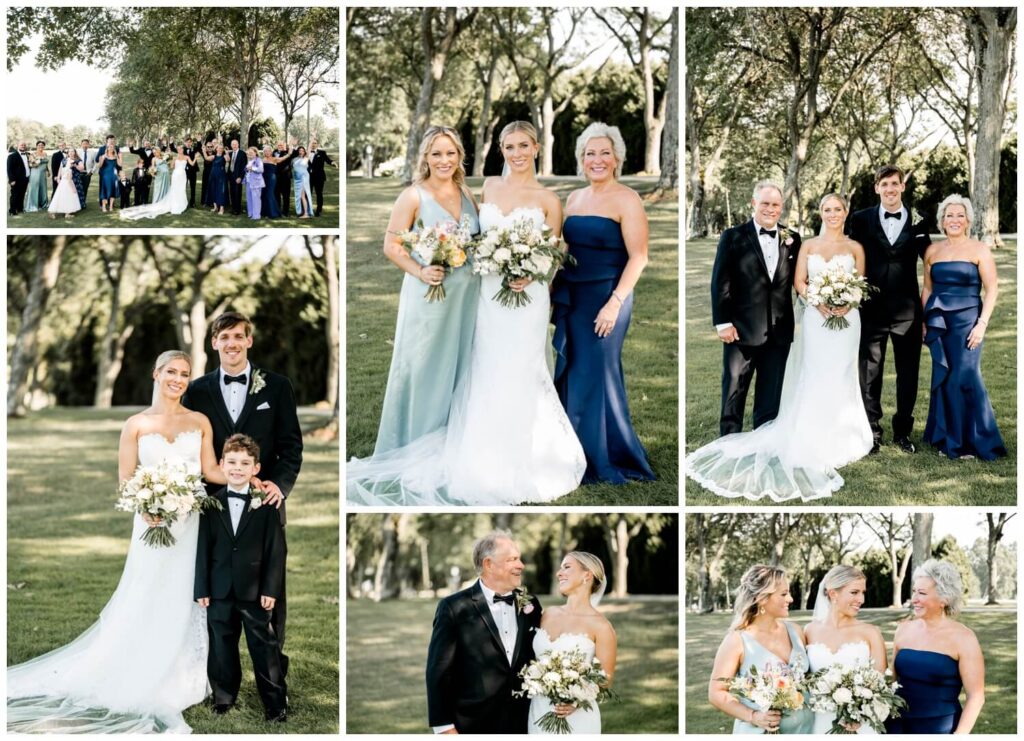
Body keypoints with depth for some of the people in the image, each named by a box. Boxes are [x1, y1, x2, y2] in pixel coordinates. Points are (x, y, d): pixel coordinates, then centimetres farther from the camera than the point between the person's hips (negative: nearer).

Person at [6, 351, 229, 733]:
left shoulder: (200, 422, 8)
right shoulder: (136, 424, 2)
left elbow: (211, 470, 3)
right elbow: (125, 479, -1)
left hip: (191, 522, 2)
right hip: (153, 521, -2)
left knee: (185, 602, 5)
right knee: (147, 603, 0)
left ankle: (176, 683, 15)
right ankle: (141, 684, 8)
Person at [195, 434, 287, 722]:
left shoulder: (266, 504, -4)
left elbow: (275, 549, -5)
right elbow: (203, 548, 2)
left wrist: (270, 589, -10)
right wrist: (201, 589, -2)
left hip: (255, 590, -2)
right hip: (220, 590, 2)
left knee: (265, 649, 2)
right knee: (221, 648, 12)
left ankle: (276, 704, 10)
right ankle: (223, 698, 25)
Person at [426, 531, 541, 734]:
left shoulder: (529, 604, 6)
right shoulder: (454, 608, -7)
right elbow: (439, 671, -8)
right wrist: (444, 727, -11)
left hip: (522, 724, 4)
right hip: (472, 726, -4)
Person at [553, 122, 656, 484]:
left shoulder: (626, 200, -9)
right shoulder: (575, 198, 12)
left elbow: (638, 258, -13)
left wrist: (615, 303, -19)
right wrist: (553, 292, 9)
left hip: (605, 298, -6)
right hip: (570, 299, 7)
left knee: (595, 376, -1)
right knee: (569, 375, 8)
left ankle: (605, 461, 12)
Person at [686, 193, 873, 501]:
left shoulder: (855, 248, 6)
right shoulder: (809, 246, 8)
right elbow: (799, 282, 3)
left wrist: (847, 304, -15)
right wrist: (820, 303, -14)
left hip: (846, 318, 0)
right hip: (816, 318, 0)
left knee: (840, 379, 2)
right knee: (814, 380, -1)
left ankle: (840, 440, 9)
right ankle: (815, 444, 4)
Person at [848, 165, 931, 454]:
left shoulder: (917, 221, 4)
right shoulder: (861, 220, 2)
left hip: (907, 309, 1)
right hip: (872, 308, -1)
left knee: (908, 375, 8)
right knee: (870, 373, 5)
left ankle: (902, 432, 20)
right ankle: (871, 432, 14)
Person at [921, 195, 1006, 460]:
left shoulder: (979, 250, -1)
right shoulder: (932, 251, 11)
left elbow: (992, 289, -4)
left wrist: (982, 324, -11)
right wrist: (923, 322, 7)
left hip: (967, 321, -4)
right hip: (938, 324, 4)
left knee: (965, 377, -8)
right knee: (943, 378, 3)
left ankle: (972, 441, 2)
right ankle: (948, 438, 13)